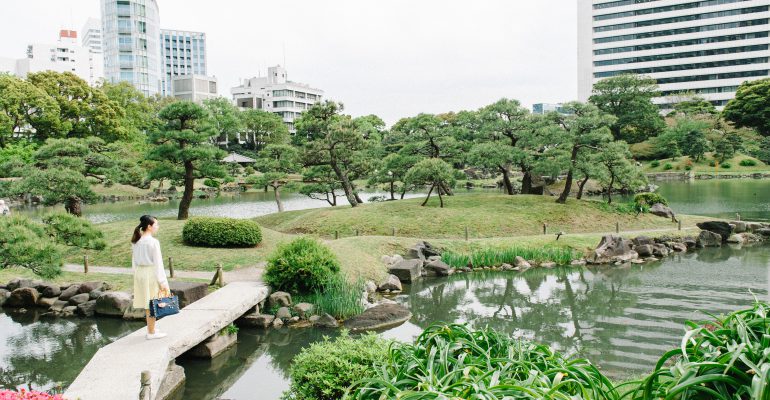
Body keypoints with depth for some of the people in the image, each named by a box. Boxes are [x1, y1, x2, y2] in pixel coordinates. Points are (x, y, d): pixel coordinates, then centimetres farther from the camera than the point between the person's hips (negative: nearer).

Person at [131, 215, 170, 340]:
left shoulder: (136, 242, 6)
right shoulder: (153, 242, -16)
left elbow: (134, 260, 12)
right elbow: (158, 263, -14)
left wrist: (137, 274, 21)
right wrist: (162, 281, -11)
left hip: (140, 273, 7)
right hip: (151, 273, -7)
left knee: (147, 303, 16)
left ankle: (150, 329, 27)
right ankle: (151, 332, 9)